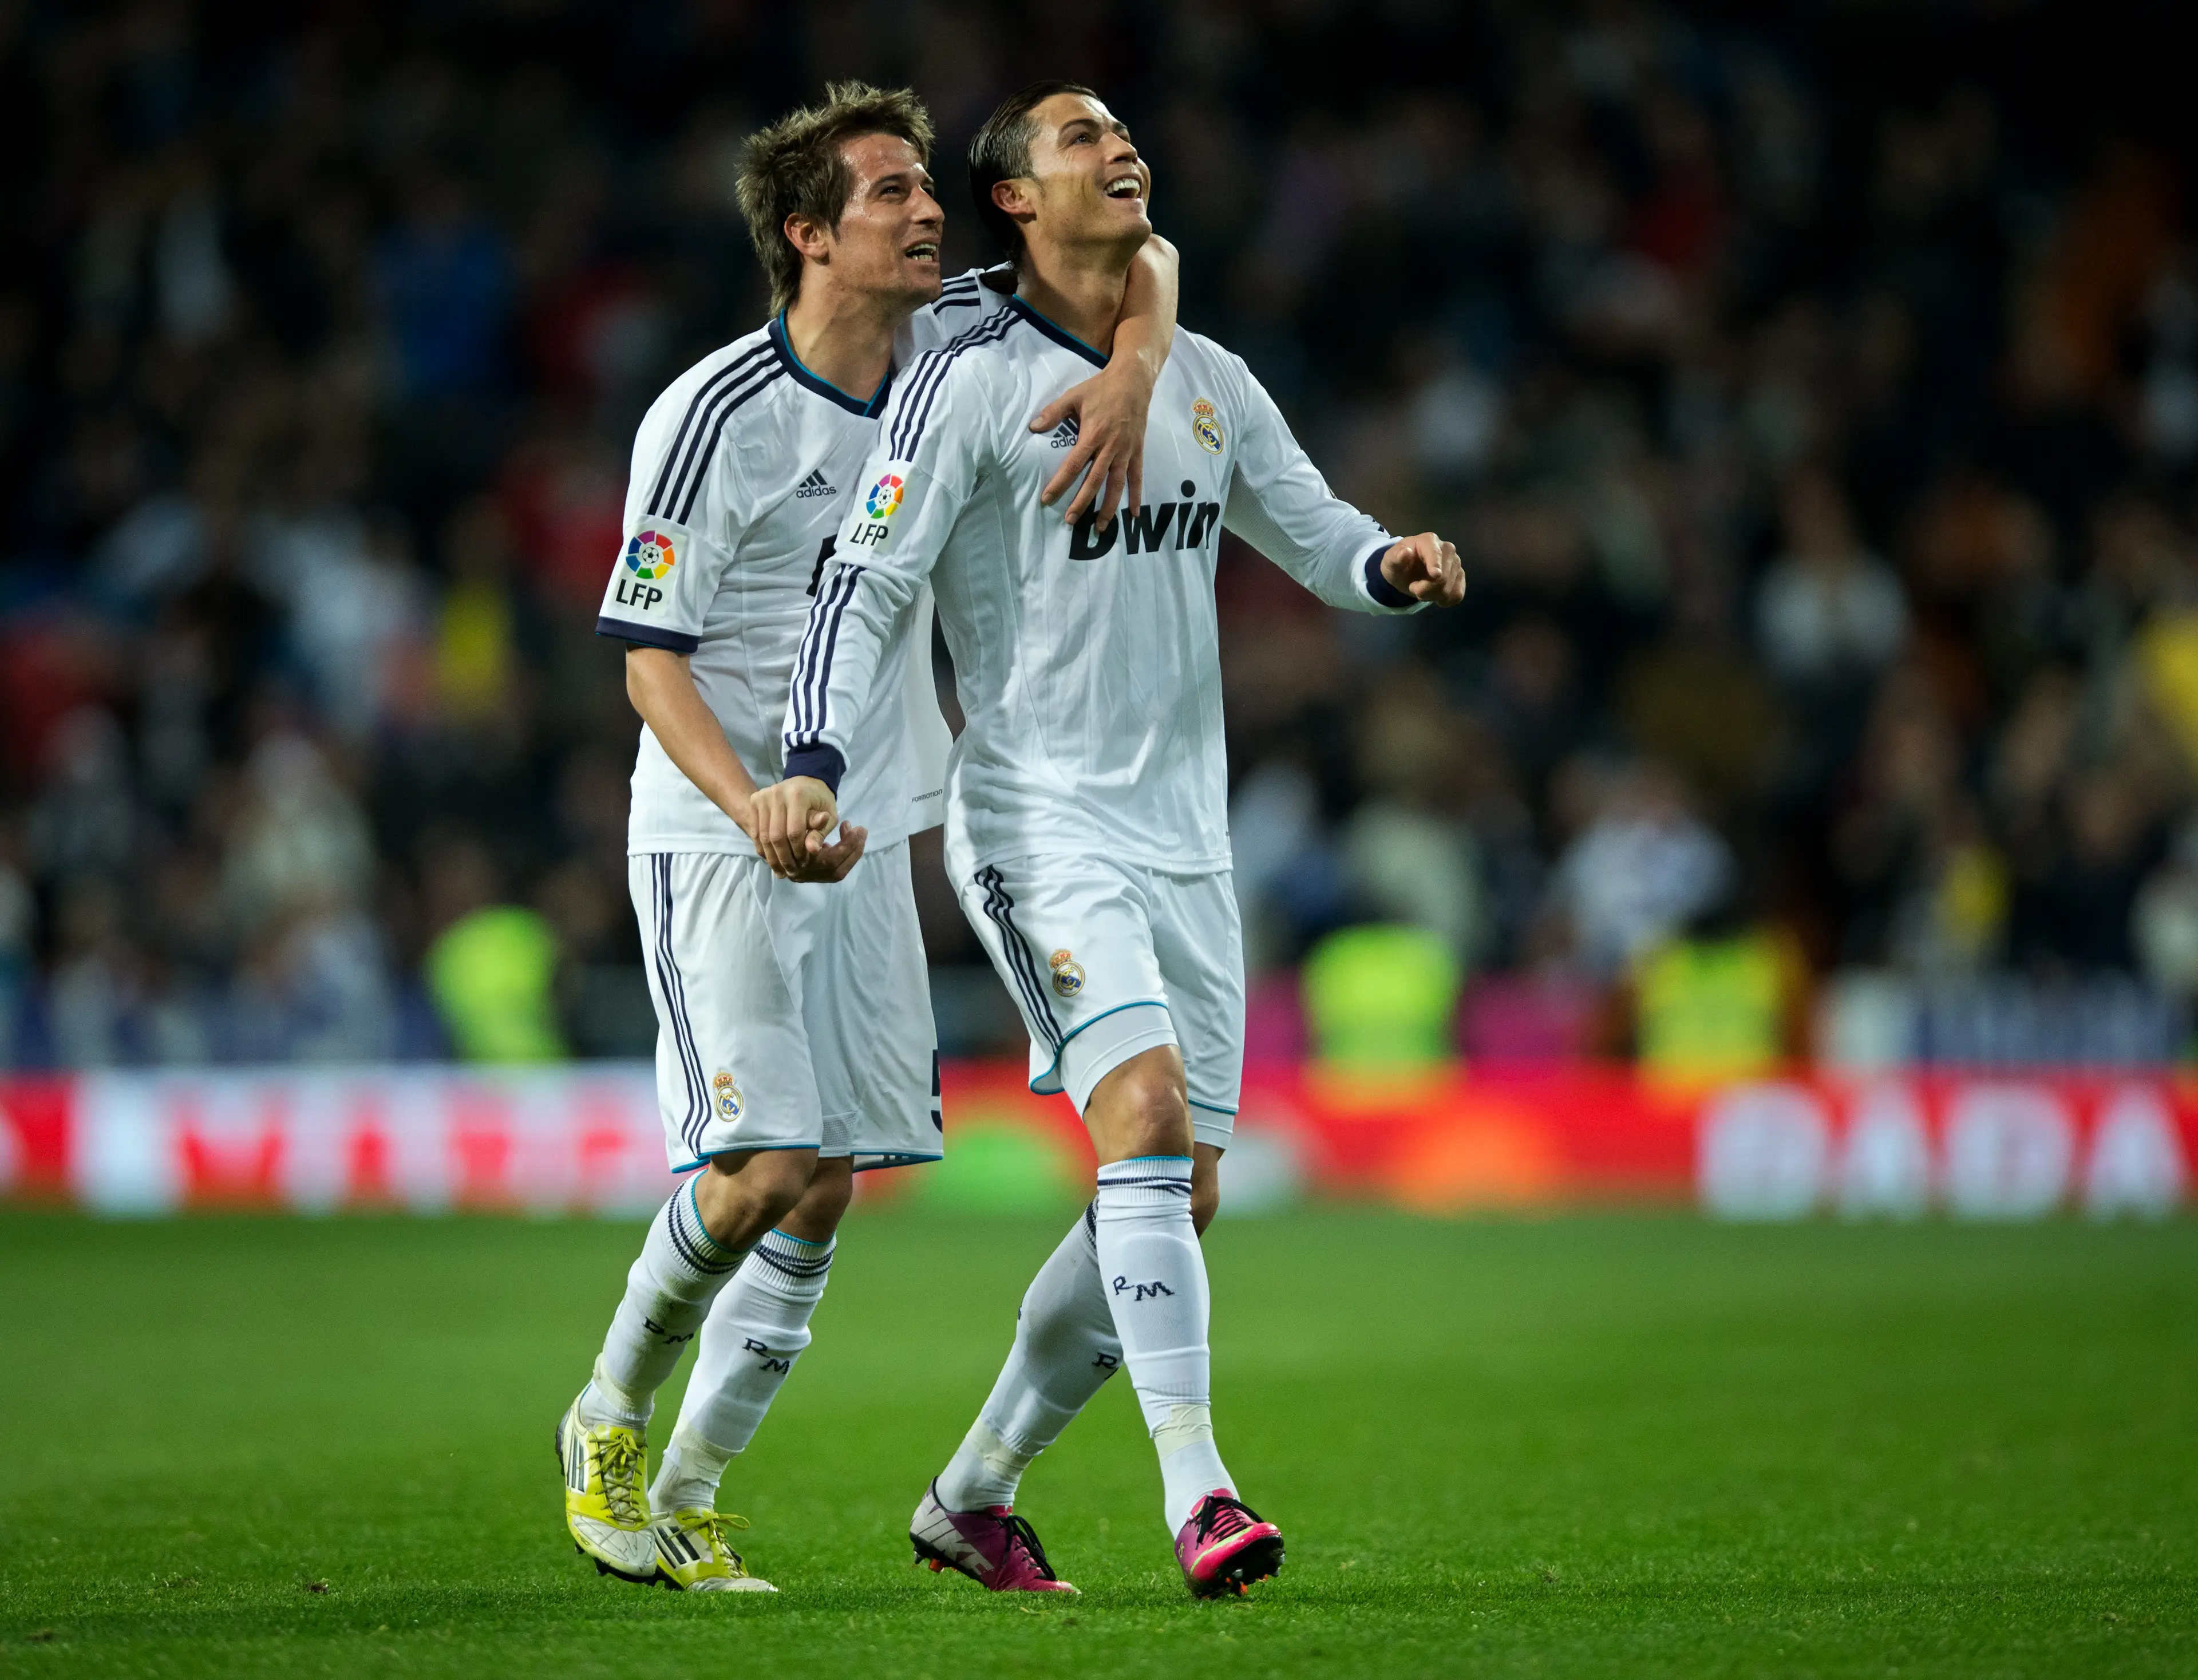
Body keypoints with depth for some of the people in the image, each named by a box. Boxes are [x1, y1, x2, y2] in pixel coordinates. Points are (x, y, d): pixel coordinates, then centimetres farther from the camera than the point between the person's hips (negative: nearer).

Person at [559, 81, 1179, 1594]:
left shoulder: (948, 344, 0)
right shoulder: (714, 418, -15)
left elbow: (1141, 260, 9)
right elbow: (651, 660, -13)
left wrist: (1131, 373, -13)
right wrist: (753, 807, -29)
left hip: (868, 838, 6)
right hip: (715, 845, -6)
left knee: (824, 1193, 2)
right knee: (761, 1169, -16)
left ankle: (686, 1500, 14)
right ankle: (608, 1419, 10)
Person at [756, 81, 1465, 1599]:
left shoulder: (1209, 382, 14)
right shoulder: (973, 384, -6)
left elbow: (1318, 536, 19)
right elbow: (869, 585, -9)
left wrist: (1397, 566, -4)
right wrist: (815, 767, -21)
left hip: (1186, 839, 7)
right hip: (1041, 825, -7)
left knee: (1177, 1192, 6)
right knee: (1145, 1114, -24)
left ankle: (972, 1497, 20)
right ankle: (1196, 1495, -29)